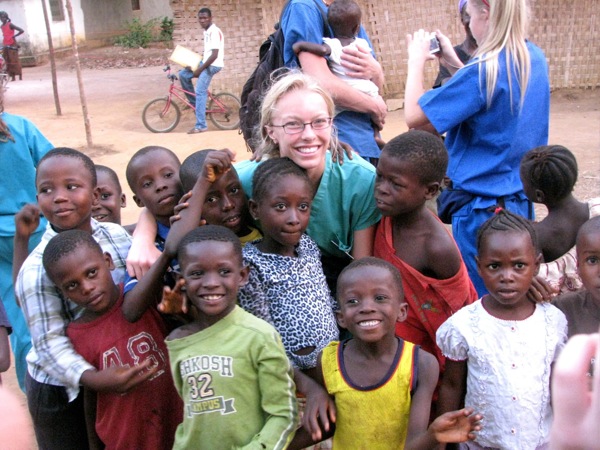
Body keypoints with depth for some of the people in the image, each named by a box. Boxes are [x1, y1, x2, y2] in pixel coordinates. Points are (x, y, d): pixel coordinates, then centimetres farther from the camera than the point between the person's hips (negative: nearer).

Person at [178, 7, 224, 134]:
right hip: (206, 63, 10)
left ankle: (201, 126, -12)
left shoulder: (214, 32, -17)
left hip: (212, 65, -9)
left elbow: (214, 55, -23)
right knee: (183, 74, 9)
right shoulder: (207, 31, 13)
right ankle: (194, 102, 17)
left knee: (200, 92, -14)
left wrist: (200, 69, -18)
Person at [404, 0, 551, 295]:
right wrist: (455, 63, 11)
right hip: (521, 198, 8)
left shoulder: (485, 69, -22)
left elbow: (414, 117, -19)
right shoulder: (534, 59, 3)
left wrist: (417, 60, -6)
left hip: (483, 204, -8)